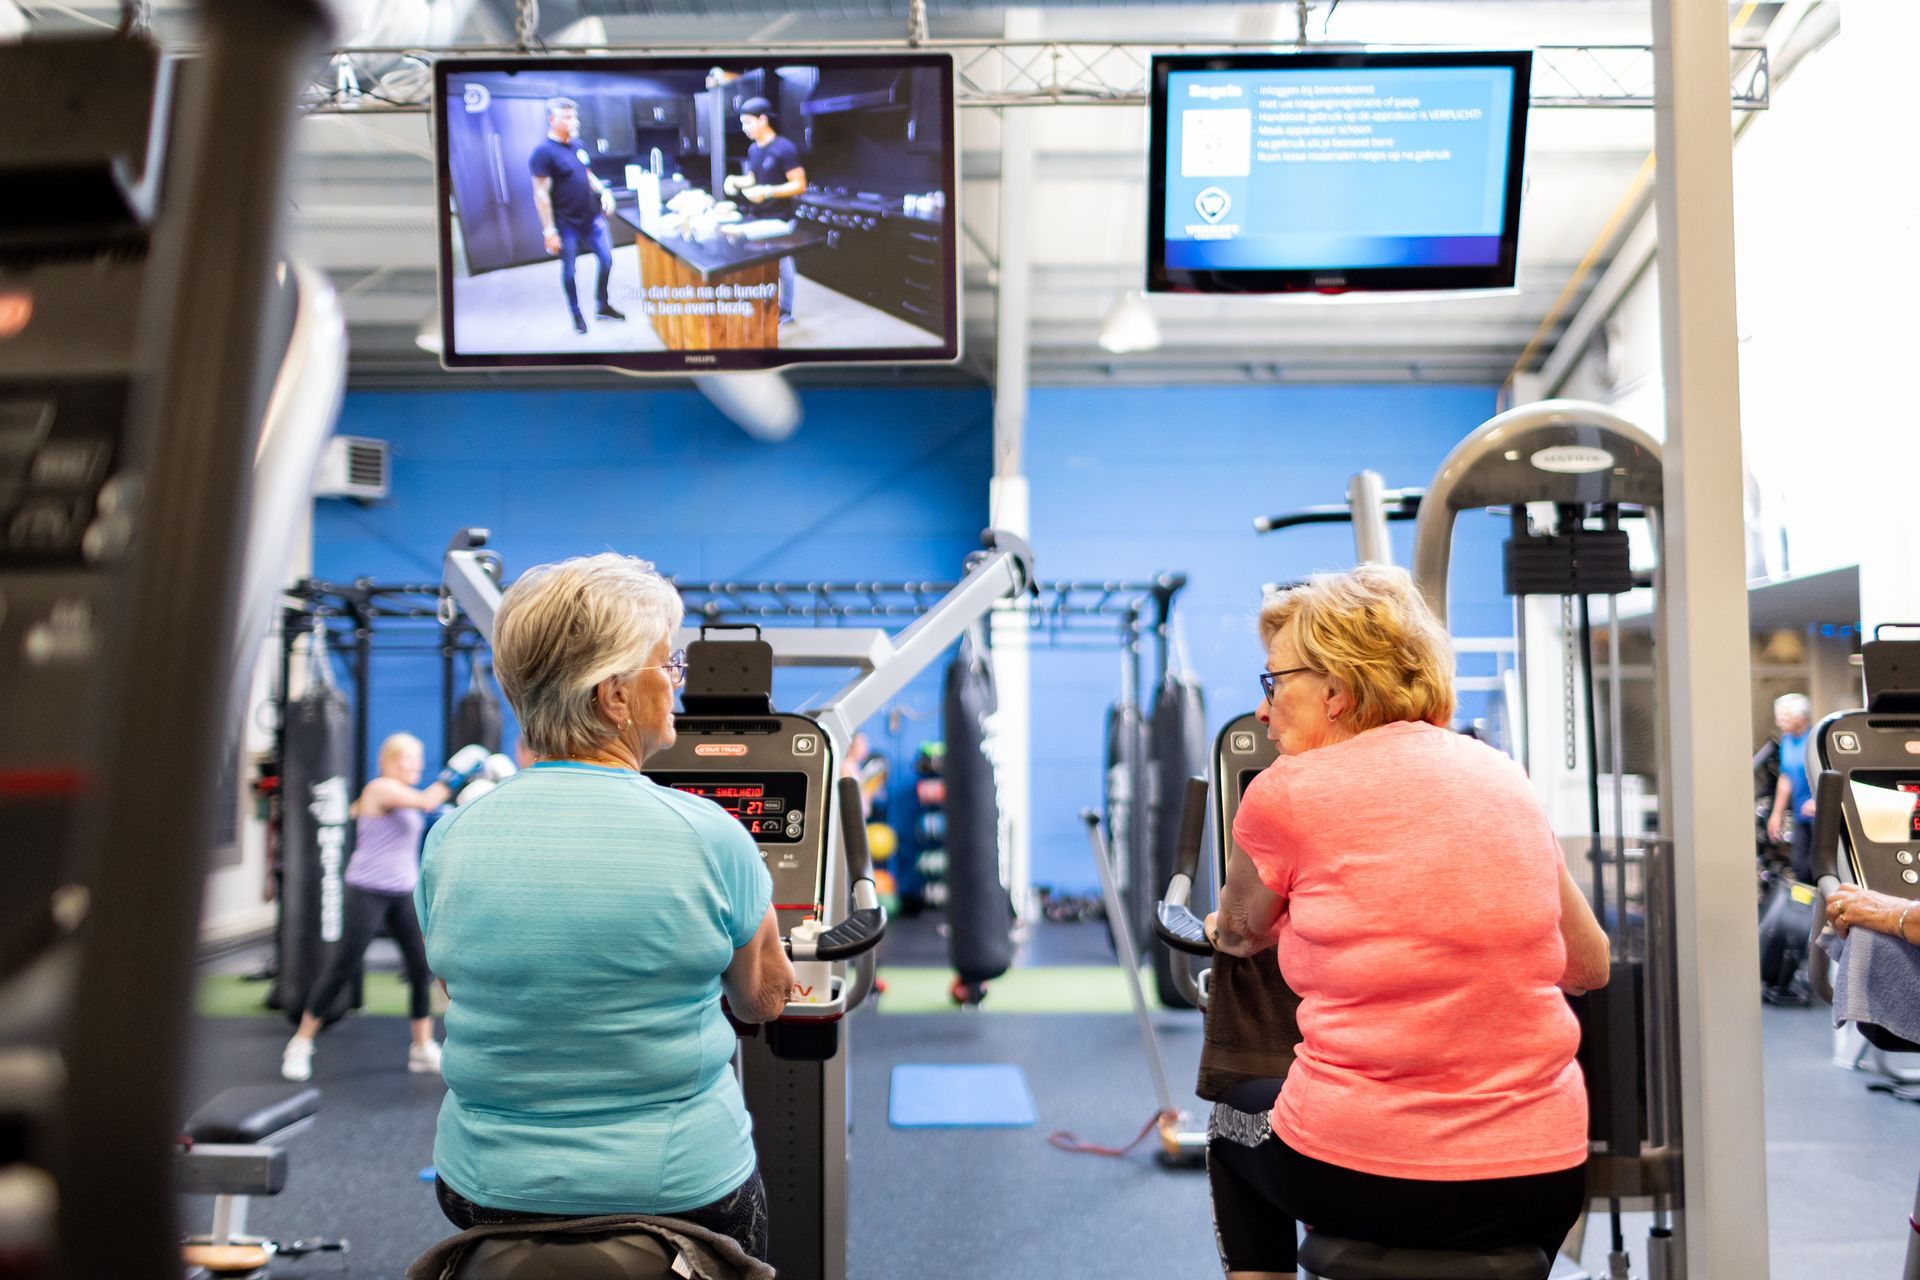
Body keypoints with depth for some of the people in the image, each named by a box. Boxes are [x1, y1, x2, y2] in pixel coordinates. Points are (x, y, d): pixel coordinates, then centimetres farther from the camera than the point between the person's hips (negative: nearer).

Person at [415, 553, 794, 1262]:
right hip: (682, 1194, -3)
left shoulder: (450, 839, -8)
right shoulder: (708, 835, -18)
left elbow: (462, 996, 8)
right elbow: (765, 998, -1)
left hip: (489, 1190, 4)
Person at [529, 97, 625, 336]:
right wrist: (549, 231, -19)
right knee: (569, 270, 7)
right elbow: (541, 195, -17)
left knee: (606, 259, 11)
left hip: (592, 217, 7)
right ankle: (576, 314, 25)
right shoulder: (544, 152, -16)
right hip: (567, 224, -6)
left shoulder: (577, 145, 6)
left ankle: (603, 305, 29)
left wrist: (604, 191, 2)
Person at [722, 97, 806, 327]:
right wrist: (735, 180, -2)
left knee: (781, 264, 3)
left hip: (779, 220, -7)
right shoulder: (753, 149, 8)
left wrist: (767, 191, -28)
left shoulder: (785, 149, -16)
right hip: (757, 218, 7)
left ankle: (785, 312, 14)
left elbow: (799, 186, -19)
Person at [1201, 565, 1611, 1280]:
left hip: (1361, 1178, -4)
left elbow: (1238, 936, 13)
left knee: (1235, 1120, 28)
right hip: (1542, 1178, 4)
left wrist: (1219, 929, 36)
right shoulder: (1502, 775, 6)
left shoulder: (1288, 792, -7)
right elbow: (1589, 966, 15)